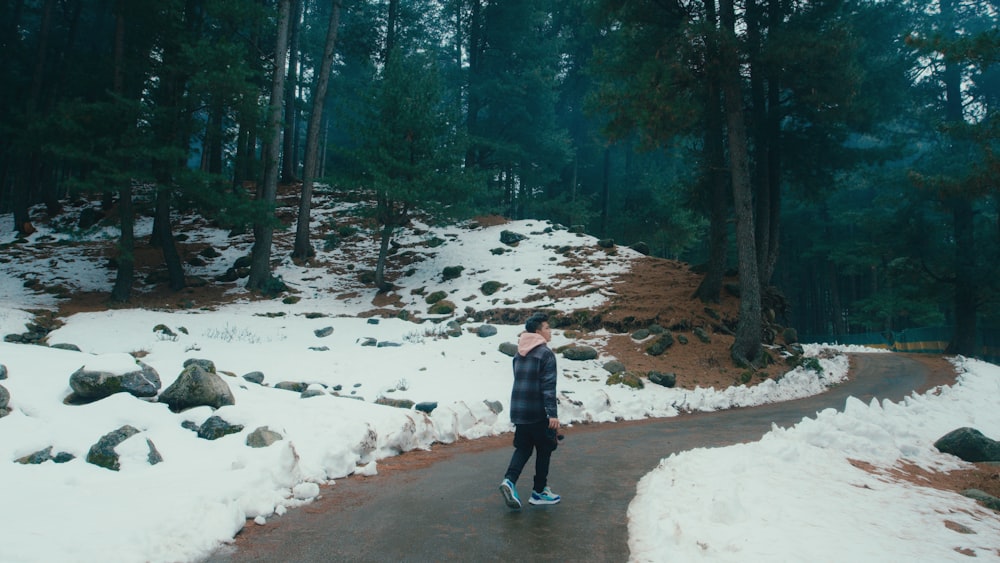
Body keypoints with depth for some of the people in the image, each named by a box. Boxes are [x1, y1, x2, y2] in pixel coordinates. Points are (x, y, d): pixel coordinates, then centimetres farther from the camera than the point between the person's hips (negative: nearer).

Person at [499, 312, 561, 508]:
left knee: (523, 448, 14)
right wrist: (553, 414, -20)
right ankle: (539, 492, 17)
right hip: (538, 412, -7)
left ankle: (510, 480, -7)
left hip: (518, 410, 7)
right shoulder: (545, 353, -13)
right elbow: (548, 386, -19)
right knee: (544, 450, 8)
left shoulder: (519, 354, 11)